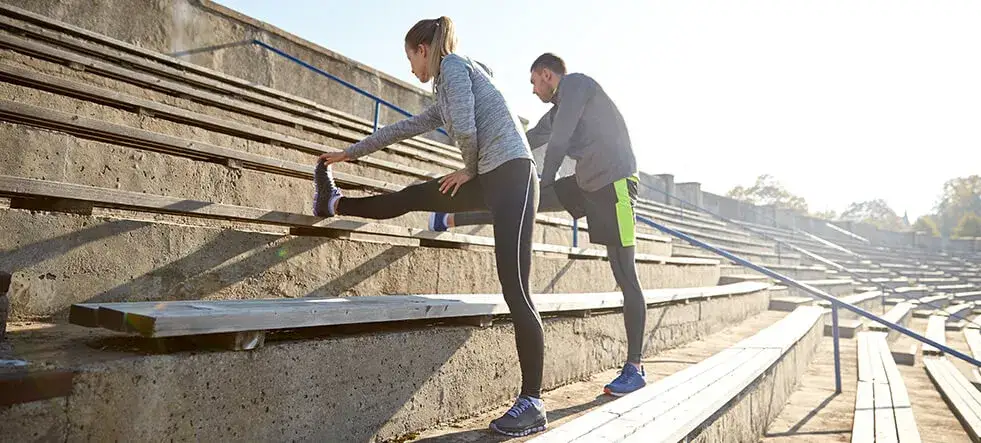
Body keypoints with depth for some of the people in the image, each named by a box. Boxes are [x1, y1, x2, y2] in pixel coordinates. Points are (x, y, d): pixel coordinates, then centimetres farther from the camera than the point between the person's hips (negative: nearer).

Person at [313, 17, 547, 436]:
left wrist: (470, 170, 3)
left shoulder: (452, 64, -1)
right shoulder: (445, 92, 26)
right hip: (490, 178, 9)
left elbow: (465, 128, -15)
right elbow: (404, 128, 33)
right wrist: (349, 153, 40)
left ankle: (532, 404, -5)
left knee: (515, 289, -10)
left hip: (511, 174, -9)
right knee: (415, 196, 19)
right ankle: (335, 204, 40)